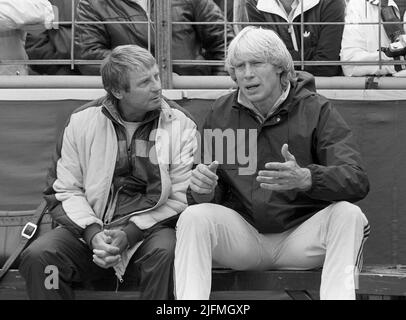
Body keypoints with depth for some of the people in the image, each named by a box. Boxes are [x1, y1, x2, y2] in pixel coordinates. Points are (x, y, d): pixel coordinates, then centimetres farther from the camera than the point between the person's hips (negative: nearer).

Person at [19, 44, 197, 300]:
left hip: (150, 229, -2)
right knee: (37, 257, -25)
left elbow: (180, 199, -3)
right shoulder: (82, 122, 6)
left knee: (166, 253, -36)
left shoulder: (180, 125, 1)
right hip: (88, 228, 2)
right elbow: (64, 190, 5)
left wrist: (130, 234, -15)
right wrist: (92, 234, -13)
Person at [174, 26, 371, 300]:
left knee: (349, 216, -28)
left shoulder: (315, 110, -3)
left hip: (302, 237, -2)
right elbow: (215, 195, 10)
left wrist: (306, 178, -36)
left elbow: (358, 182, -15)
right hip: (243, 238, 2)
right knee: (194, 216, -24)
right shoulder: (221, 113, 7)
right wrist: (204, 189, -17)